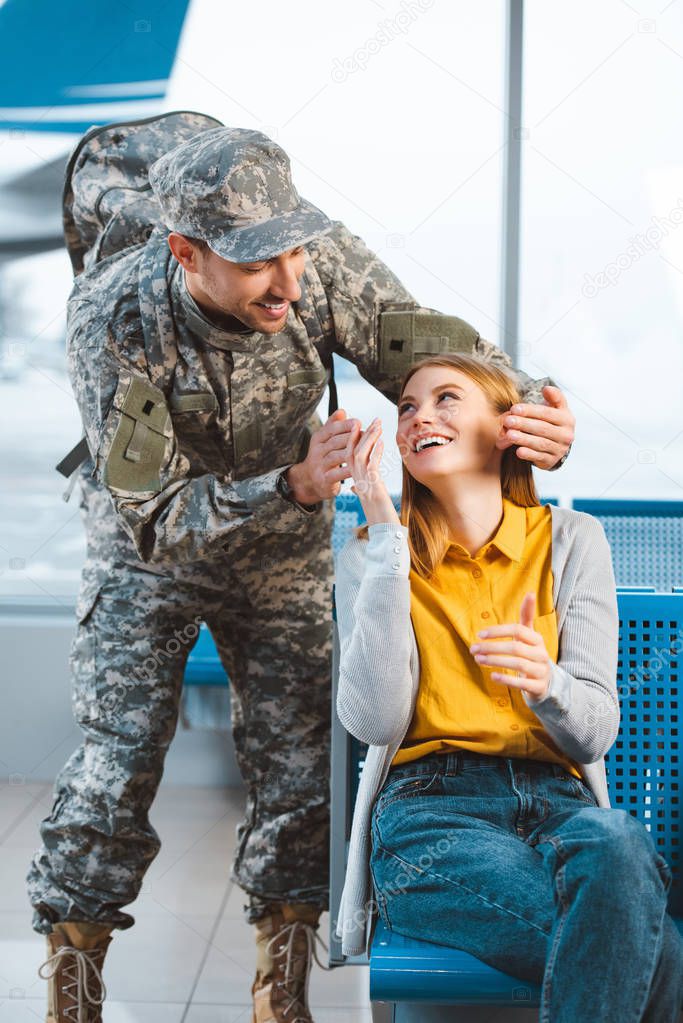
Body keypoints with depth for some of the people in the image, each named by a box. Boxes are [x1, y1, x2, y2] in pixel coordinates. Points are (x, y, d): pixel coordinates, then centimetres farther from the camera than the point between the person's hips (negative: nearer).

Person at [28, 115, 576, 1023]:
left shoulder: (325, 259, -26)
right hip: (148, 557, -2)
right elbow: (161, 519, -32)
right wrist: (296, 487, -47)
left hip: (287, 555, 3)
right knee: (113, 773, -4)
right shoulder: (113, 322, -32)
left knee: (300, 770, 2)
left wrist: (535, 414, -38)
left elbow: (435, 351, -18)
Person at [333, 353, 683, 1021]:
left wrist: (546, 683, -20)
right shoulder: (370, 557, 11)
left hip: (559, 804, 3)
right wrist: (387, 541, -8)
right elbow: (374, 721, -7)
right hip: (431, 809, -2)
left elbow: (596, 732, 5)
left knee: (616, 841, -38)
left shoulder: (571, 539, 13)